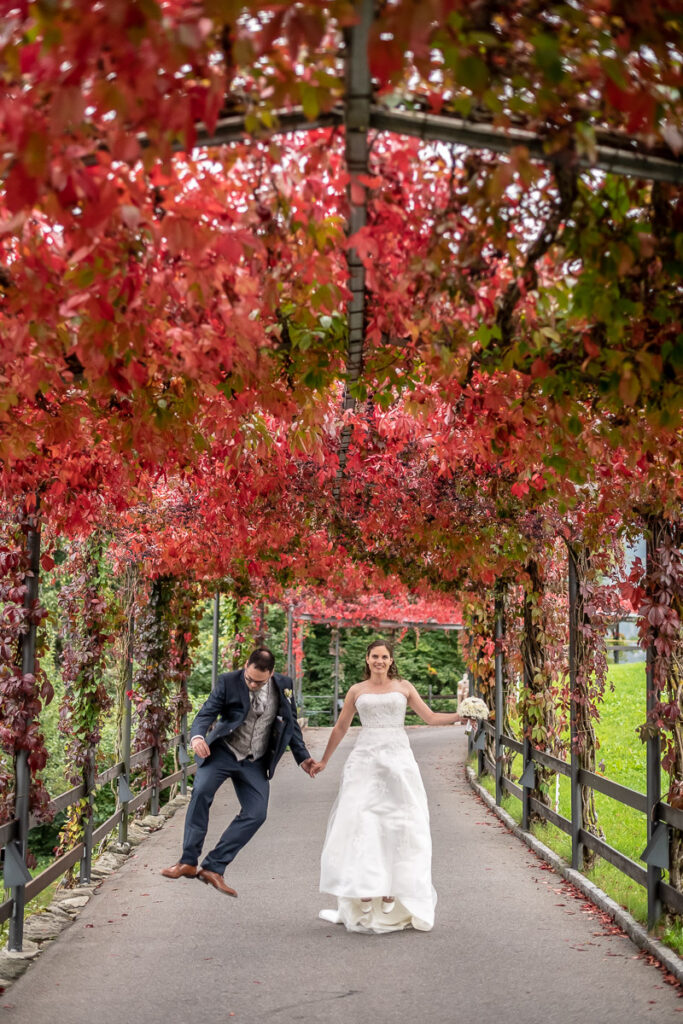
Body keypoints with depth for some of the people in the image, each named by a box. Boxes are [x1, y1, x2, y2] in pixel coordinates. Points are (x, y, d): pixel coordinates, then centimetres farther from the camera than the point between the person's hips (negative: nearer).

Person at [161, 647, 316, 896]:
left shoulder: (284, 686, -2)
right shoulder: (228, 682, -10)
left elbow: (291, 723, 9)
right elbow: (207, 713, -16)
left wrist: (302, 757, 6)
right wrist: (197, 736, -36)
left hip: (256, 762, 3)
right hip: (223, 751, -3)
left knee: (256, 814, -12)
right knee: (201, 791, -26)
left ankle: (213, 868, -6)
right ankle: (188, 862, -17)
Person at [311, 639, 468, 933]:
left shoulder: (404, 687, 10)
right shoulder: (357, 691, 11)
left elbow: (431, 717, 9)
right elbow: (341, 728, 19)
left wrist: (461, 715, -5)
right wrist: (324, 760, 24)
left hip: (397, 758, 0)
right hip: (365, 760, 0)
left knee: (397, 824, -2)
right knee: (361, 822, -7)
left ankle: (391, 894, 6)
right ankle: (364, 894, -2)